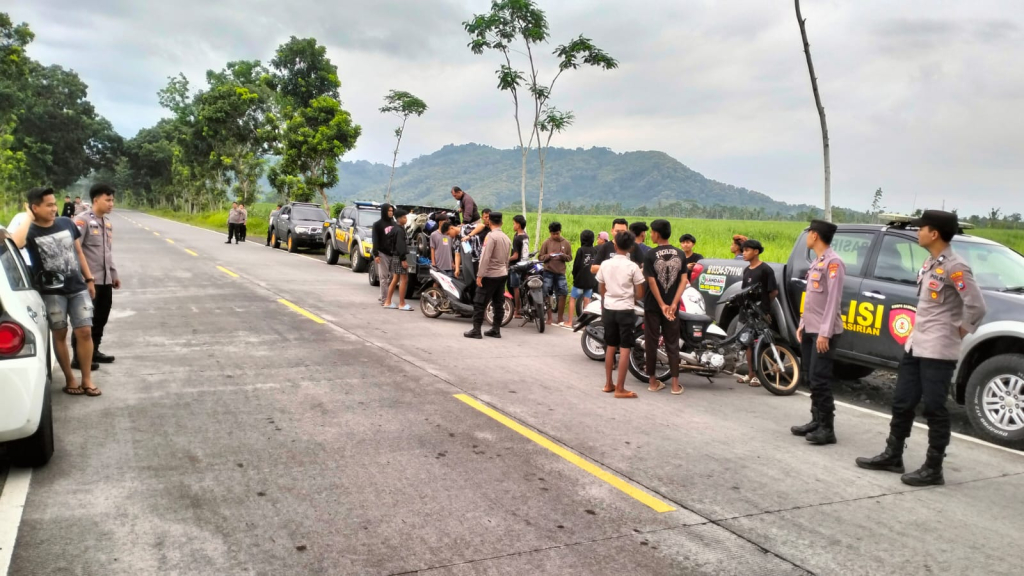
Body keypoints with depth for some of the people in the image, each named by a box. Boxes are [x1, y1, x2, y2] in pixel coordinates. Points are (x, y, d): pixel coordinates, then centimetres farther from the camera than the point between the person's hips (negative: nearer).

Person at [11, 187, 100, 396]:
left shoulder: (67, 223, 5)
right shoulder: (30, 231, -7)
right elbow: (14, 243, -32)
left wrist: (89, 279, 14)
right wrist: (28, 217, -19)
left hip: (78, 288, 3)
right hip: (52, 292, -3)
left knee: (84, 332, 0)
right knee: (60, 334, 6)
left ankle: (87, 379, 11)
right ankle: (69, 380, 19)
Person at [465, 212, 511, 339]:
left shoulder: (491, 236, -15)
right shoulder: (506, 238, 9)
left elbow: (485, 257, -20)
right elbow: (506, 259, 13)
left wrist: (480, 275, -19)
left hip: (490, 275, -8)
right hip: (502, 275, 8)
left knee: (480, 303, -3)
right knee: (498, 303, 10)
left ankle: (476, 330, -3)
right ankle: (496, 330, 14)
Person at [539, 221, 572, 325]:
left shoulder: (566, 243, 7)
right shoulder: (546, 243, 3)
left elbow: (570, 257, 8)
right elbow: (540, 257, 2)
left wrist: (563, 256, -12)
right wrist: (548, 256, -17)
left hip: (561, 273, 1)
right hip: (548, 272, -1)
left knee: (562, 295, -1)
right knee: (546, 295, -1)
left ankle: (560, 319, 11)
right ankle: (549, 318, 9)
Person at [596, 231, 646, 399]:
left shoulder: (605, 264, 0)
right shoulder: (633, 267, -11)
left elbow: (601, 289, 9)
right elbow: (639, 294, -7)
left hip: (608, 309, 5)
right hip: (625, 310, -4)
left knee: (610, 346, 15)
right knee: (625, 349, -1)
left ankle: (608, 384, 22)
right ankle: (620, 389, -2)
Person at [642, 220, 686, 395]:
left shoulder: (650, 254, -9)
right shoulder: (679, 254, 1)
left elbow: (651, 282, -13)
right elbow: (683, 280, -6)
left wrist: (662, 305, -10)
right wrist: (674, 304, -10)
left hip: (653, 305, -3)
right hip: (672, 305, 3)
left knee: (651, 342, 8)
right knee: (672, 343, 8)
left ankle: (653, 381, 14)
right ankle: (675, 384, 7)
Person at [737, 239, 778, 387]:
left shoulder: (765, 269, -9)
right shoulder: (746, 270, 14)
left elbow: (774, 291, -8)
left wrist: (763, 304, 2)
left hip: (760, 313, -8)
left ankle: (759, 375, -2)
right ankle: (750, 373, 18)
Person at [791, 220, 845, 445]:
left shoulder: (833, 262, -13)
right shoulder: (817, 262, 17)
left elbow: (833, 300, -19)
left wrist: (825, 332, -22)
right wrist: (802, 324, 18)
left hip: (823, 332, -10)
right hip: (810, 329, 10)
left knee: (820, 380, -10)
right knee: (810, 379, 12)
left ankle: (827, 429, -5)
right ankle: (816, 421, 21)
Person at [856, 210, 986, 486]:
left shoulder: (954, 266, -17)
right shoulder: (930, 263, 12)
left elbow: (977, 306, -22)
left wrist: (960, 329, -8)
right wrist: (916, 333, 13)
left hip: (938, 350, -9)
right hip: (915, 345, 9)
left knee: (934, 410, 0)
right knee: (902, 403, 15)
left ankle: (933, 469, 10)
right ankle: (892, 456, 27)